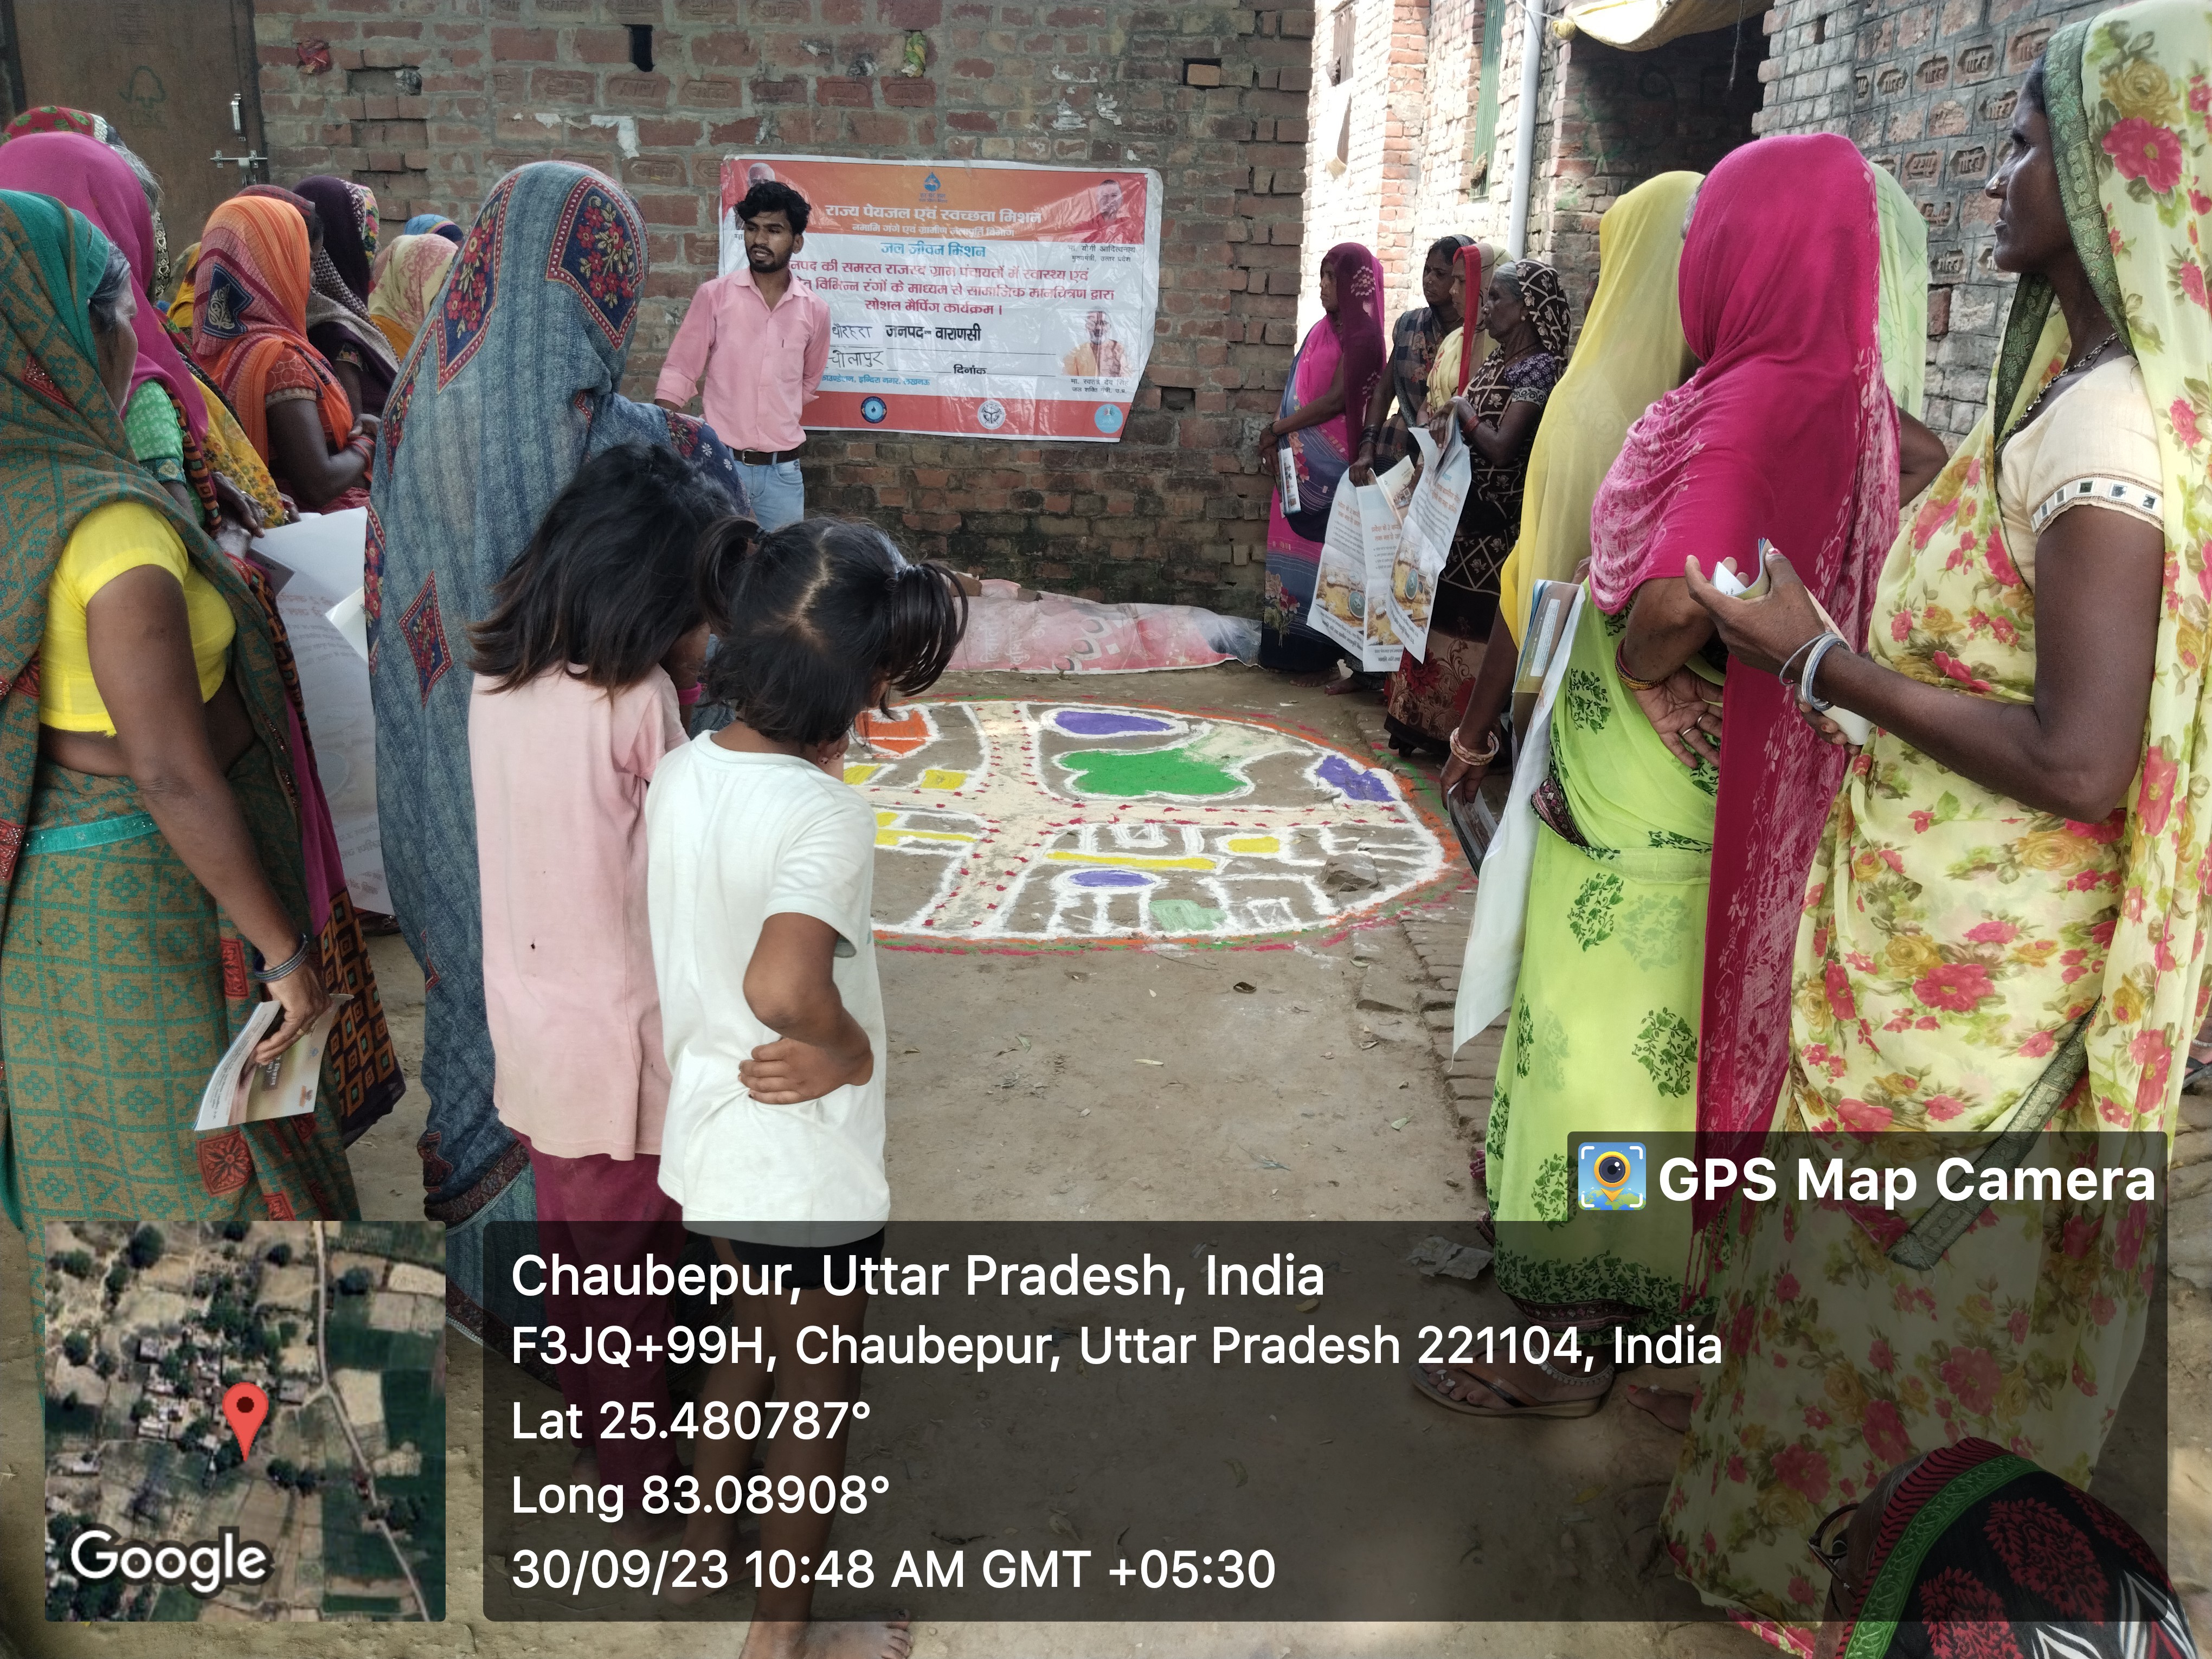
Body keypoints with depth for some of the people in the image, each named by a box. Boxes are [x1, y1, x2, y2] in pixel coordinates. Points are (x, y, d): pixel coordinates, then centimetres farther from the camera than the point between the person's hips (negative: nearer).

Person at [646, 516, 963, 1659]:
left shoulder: (682, 771, -5)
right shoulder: (829, 814, -28)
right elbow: (782, 985, -42)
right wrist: (853, 1049, -24)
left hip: (705, 1144, 7)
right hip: (803, 1169, -7)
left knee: (757, 1341, 32)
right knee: (816, 1398, 17)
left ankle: (707, 1543, 53)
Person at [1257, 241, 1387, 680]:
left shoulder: (1362, 335, -11)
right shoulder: (1322, 330, 14)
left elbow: (1336, 400, -16)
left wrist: (1276, 429, -11)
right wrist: (1277, 438, 4)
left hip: (1329, 461, -8)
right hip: (1299, 458, 8)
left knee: (1320, 549, -3)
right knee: (1293, 545, 11)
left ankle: (1321, 655, 6)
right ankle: (1290, 647, 19)